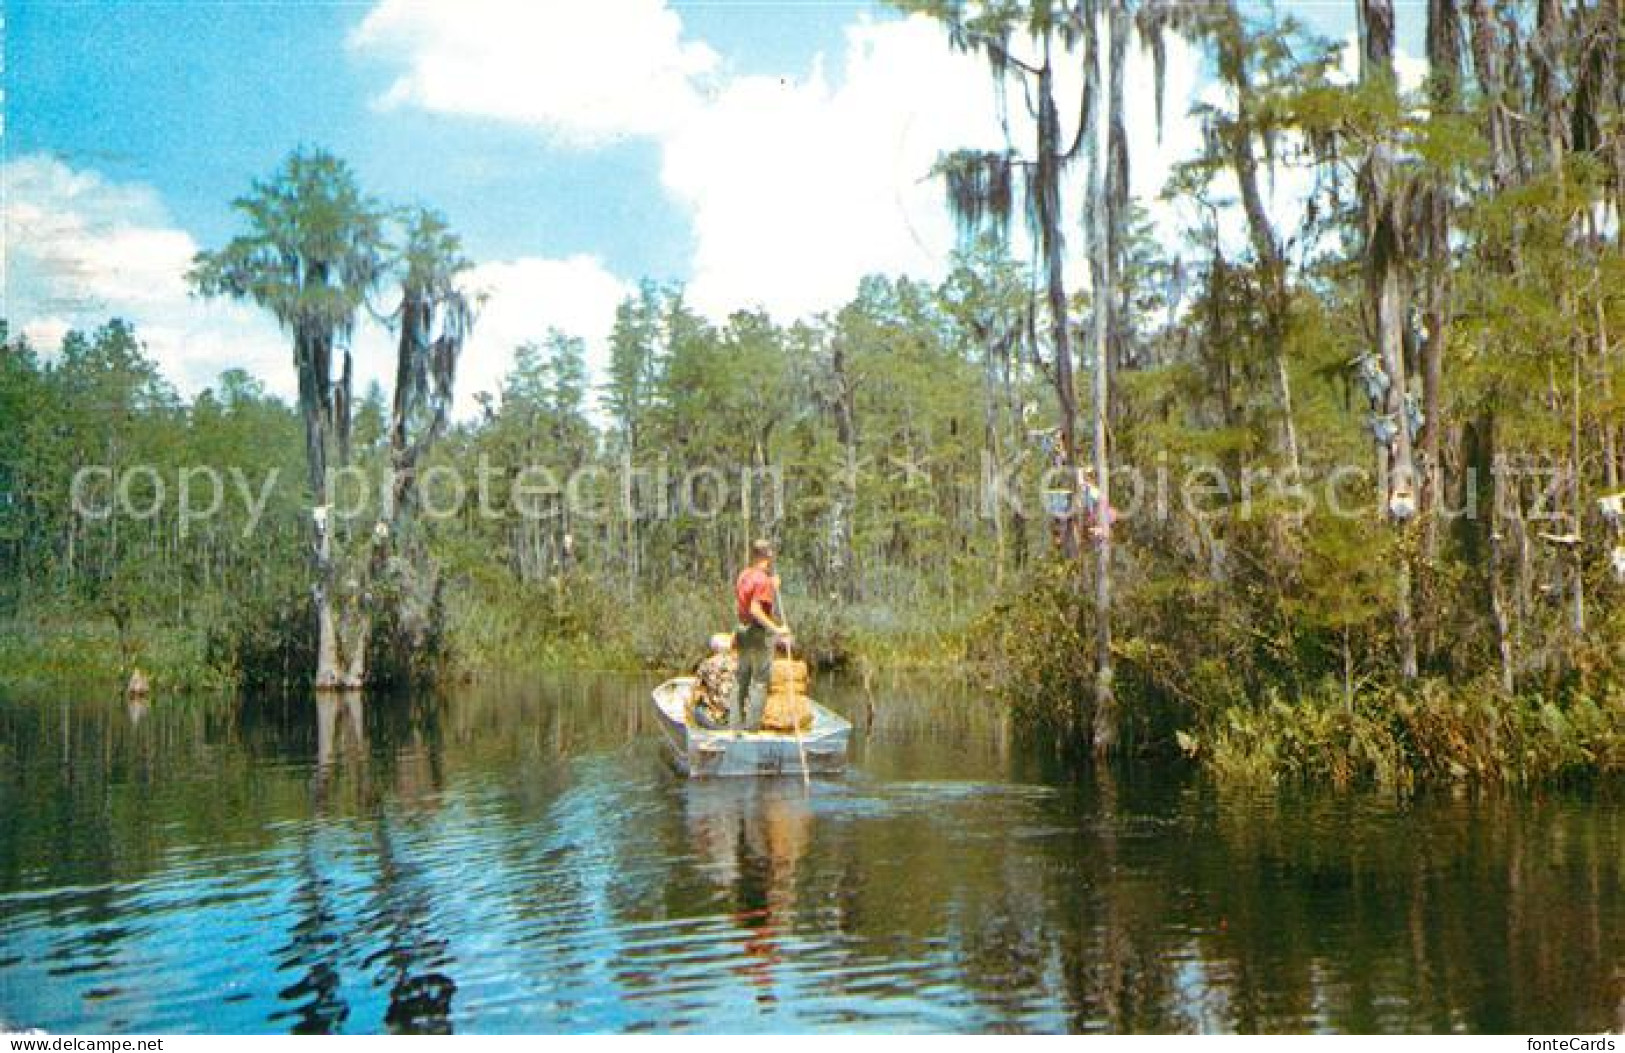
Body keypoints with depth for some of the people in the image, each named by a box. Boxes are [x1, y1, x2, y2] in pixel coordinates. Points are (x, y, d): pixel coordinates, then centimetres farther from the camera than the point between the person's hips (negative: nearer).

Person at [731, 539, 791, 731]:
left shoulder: (743, 575, 9)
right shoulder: (763, 579, -16)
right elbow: (755, 609, -25)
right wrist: (776, 629, -26)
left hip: (743, 630, 8)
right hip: (760, 633, -8)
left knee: (741, 678, 14)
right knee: (760, 680, -1)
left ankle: (736, 723, 19)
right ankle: (752, 726, -2)